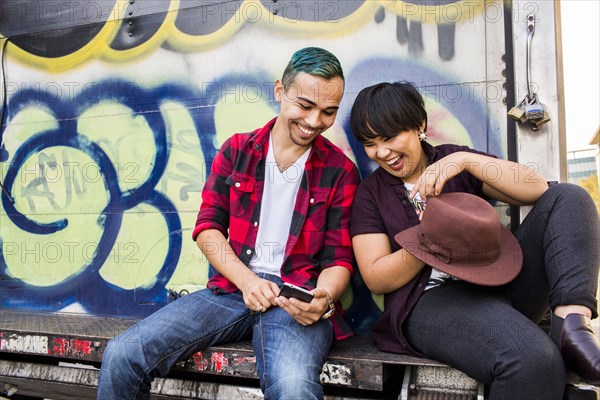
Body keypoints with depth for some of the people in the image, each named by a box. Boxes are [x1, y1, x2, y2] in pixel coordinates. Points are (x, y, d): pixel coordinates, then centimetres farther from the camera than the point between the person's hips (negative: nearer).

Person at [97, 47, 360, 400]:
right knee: (121, 356, -13)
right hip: (231, 289, 3)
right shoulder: (237, 150, 10)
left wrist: (323, 299, -18)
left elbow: (339, 258, 4)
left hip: (297, 299, -3)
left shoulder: (340, 170, 5)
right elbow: (208, 226, 6)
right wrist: (247, 281, -11)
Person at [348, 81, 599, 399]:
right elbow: (376, 279, -1)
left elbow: (536, 189, -3)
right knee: (533, 358, -35)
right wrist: (429, 239, -17)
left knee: (567, 197, -12)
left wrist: (466, 160, -16)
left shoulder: (454, 161, 11)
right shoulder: (370, 194, 7)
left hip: (501, 281, 5)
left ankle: (572, 320, -26)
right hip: (432, 301, -4)